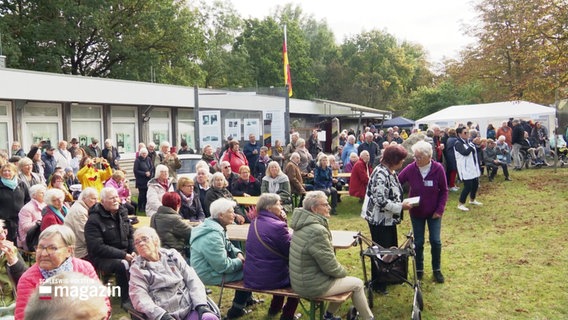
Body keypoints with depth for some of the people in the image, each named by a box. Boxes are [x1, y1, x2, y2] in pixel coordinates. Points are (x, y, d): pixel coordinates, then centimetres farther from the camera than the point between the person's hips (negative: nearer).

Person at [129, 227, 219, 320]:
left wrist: (201, 305, -8)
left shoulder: (173, 256, 15)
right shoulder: (136, 268, 9)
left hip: (190, 307, 2)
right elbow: (139, 297, -5)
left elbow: (193, 280, 8)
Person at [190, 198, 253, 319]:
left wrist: (238, 253, -2)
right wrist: (240, 262, -12)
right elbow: (223, 266, -29)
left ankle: (247, 298, 32)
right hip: (210, 275, -10)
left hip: (215, 265, 10)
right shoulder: (212, 236, -31)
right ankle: (236, 309, 12)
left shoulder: (214, 226, 2)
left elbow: (227, 245, 17)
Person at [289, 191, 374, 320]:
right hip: (313, 286, -9)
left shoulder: (303, 224, 3)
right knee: (357, 284, 5)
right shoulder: (317, 230, -27)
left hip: (301, 281, 9)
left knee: (344, 279, 25)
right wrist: (343, 271, -3)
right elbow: (329, 265, -22)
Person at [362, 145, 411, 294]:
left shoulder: (391, 172, 7)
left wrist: (402, 203, 7)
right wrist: (401, 207, -21)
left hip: (389, 219, 10)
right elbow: (381, 201, -28)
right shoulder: (381, 174, -24)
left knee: (392, 248, 20)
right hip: (379, 220, -10)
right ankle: (377, 284, 17)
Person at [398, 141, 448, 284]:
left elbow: (444, 191, -8)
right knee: (418, 242, 9)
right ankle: (419, 270, 26)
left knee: (435, 241, 3)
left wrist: (440, 209, -11)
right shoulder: (410, 168, -16)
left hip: (434, 212, -1)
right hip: (416, 212, 1)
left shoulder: (438, 168, -17)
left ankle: (437, 270, 23)